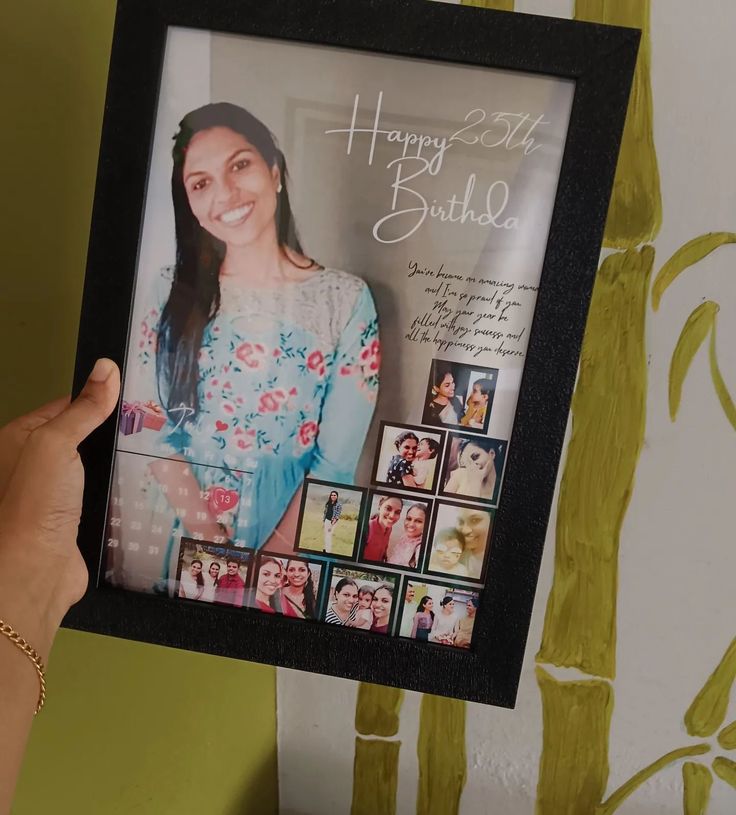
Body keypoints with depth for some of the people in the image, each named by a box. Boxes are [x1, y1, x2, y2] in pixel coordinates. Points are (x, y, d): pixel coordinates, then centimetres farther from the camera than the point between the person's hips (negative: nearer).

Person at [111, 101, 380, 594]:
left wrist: (272, 556, -16)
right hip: (170, 533, 2)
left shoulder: (346, 299, -7)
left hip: (290, 534, -1)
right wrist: (208, 533, -14)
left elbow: (337, 461, -10)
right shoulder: (171, 293, 1)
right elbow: (150, 429, -3)